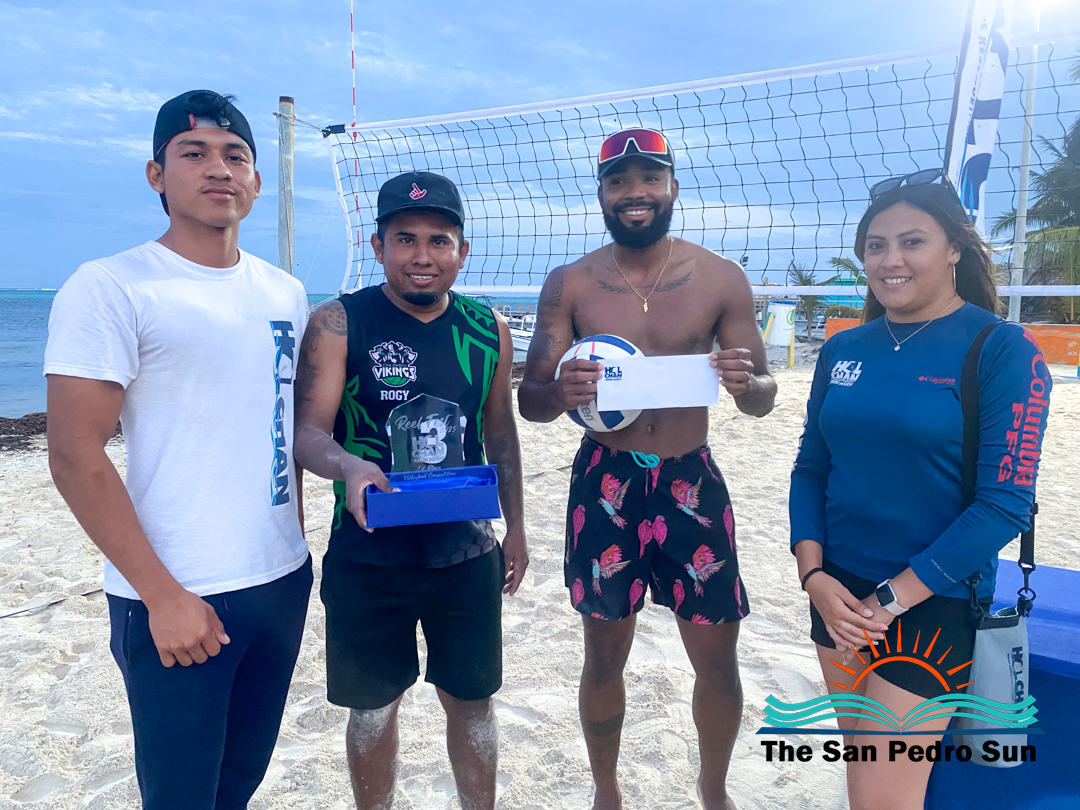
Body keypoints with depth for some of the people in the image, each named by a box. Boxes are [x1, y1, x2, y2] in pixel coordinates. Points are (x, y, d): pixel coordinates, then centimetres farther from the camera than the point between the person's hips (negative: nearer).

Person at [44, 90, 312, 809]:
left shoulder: (286, 293, 8)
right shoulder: (110, 289, -10)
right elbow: (75, 456, -14)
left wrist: (296, 543, 13)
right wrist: (162, 595, -15)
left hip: (284, 581, 5)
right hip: (176, 601, -5)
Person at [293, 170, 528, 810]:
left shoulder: (488, 329, 2)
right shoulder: (340, 323, -9)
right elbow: (309, 431, -14)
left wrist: (515, 527, 11)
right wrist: (349, 467, -36)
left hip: (468, 553, 3)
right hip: (368, 559, -2)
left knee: (472, 699, 16)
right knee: (374, 705, 15)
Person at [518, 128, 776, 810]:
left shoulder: (721, 278, 0)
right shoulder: (570, 284, 0)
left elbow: (763, 401, 4)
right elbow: (530, 401, -1)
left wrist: (746, 381, -20)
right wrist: (562, 391, -24)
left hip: (693, 484, 1)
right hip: (606, 485, 0)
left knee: (719, 660, 9)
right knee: (605, 656, 12)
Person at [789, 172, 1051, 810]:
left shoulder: (1002, 349, -11)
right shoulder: (844, 350, 4)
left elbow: (1005, 504, -15)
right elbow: (811, 467, 6)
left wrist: (891, 600, -15)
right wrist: (814, 574, -8)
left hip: (934, 603, -4)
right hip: (839, 594, 5)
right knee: (860, 759, 19)